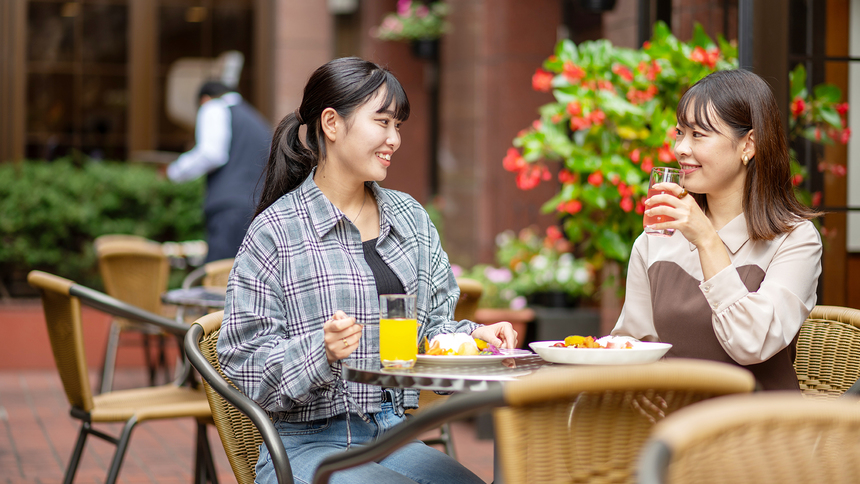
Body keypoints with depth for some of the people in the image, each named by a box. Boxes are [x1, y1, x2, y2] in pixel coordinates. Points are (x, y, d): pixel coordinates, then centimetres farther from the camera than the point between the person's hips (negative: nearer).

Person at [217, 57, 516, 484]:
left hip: (393, 440, 6)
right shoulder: (276, 230, -6)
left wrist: (473, 335, -3)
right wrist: (322, 351, -25)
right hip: (307, 447, -5)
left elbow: (432, 325, 18)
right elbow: (245, 364, -9)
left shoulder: (410, 217, 14)